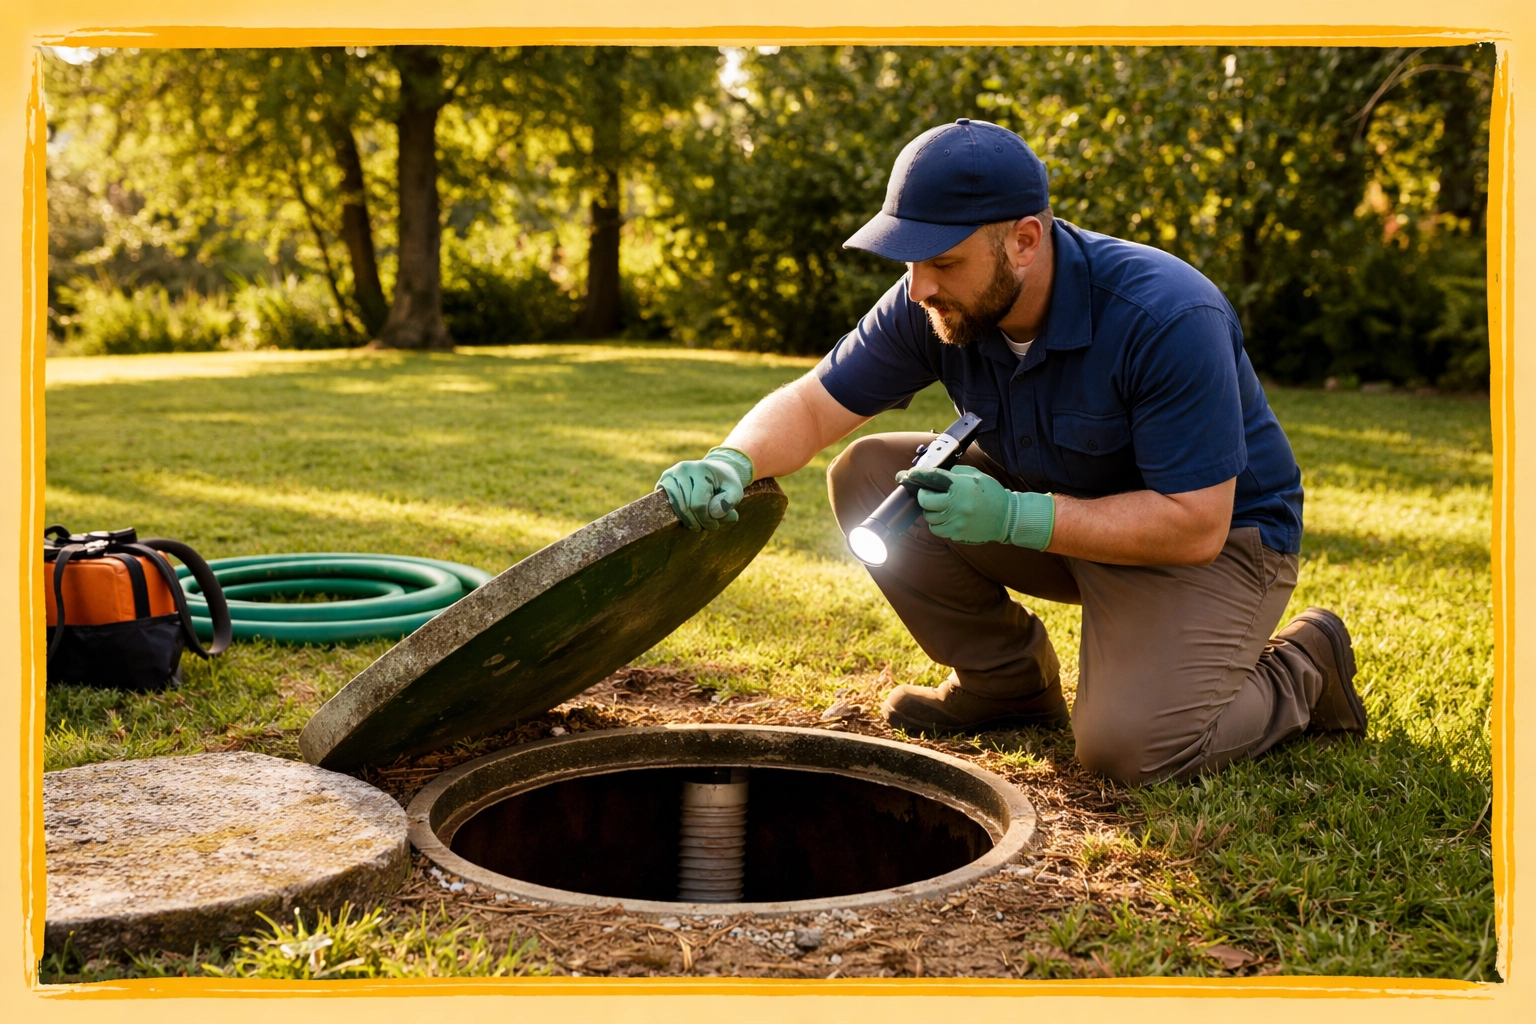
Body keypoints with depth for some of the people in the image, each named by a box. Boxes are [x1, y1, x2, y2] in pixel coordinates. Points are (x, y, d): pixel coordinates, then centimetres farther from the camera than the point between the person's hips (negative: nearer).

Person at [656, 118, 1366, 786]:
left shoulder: (1168, 318, -31)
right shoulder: (932, 307, -14)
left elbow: (1195, 526, -30)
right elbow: (810, 405, -9)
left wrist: (1014, 517, -37)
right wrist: (732, 463, -31)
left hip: (1217, 538, -6)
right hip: (1064, 509, 6)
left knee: (1129, 747, -28)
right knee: (866, 476, -11)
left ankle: (1299, 673, 4)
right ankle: (1008, 679, 5)